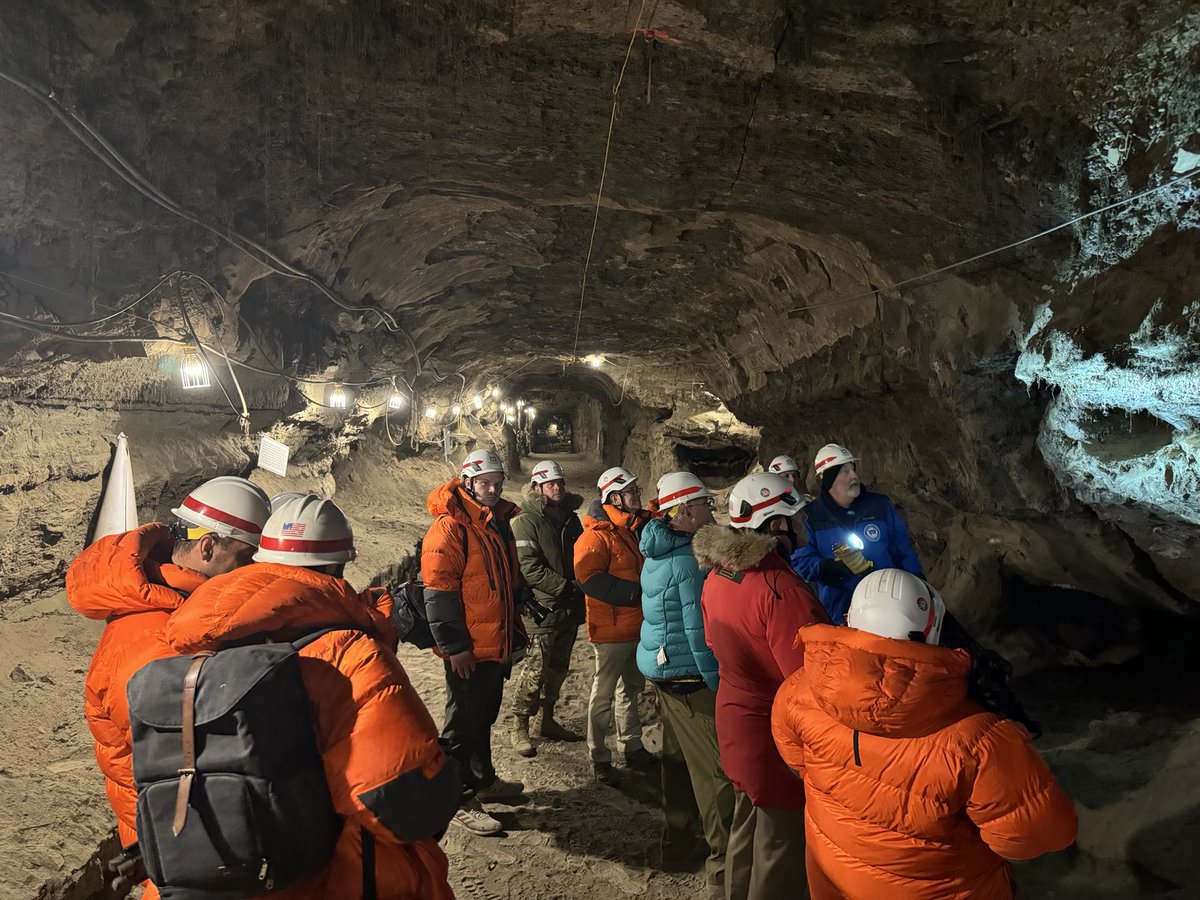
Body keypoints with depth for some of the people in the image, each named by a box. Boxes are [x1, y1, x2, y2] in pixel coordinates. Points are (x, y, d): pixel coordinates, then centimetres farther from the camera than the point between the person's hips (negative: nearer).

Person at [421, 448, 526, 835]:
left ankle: (484, 779, 39)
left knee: (484, 716, 23)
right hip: (468, 650, -9)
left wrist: (514, 629, 21)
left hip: (496, 644, 9)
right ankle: (461, 800, 15)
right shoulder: (450, 527, -17)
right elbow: (438, 592, -20)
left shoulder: (499, 522, 11)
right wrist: (454, 645, -20)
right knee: (463, 723, 3)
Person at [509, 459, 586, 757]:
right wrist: (564, 586, -20)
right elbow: (529, 568, -18)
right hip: (542, 609, -7)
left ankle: (548, 721, 32)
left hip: (569, 608, 7)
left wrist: (581, 586, 5)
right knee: (535, 668, -5)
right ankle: (520, 728, 11)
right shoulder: (526, 521, -11)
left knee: (558, 667, 17)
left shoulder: (570, 518, 12)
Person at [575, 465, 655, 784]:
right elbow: (588, 576, -25)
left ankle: (632, 748, 37)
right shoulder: (598, 533, -17)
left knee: (631, 689, 21)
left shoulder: (639, 527, 7)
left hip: (638, 625, 8)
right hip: (611, 629, -8)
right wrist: (632, 592, -24)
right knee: (603, 695, 5)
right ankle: (599, 758, 18)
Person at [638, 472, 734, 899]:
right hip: (690, 675, -9)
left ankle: (677, 841, 35)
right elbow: (700, 632, -21)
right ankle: (722, 865, 8)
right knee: (716, 768, -1)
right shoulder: (690, 559, -21)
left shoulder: (658, 552, 7)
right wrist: (718, 685, -14)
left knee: (678, 758, 21)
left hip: (663, 669, 9)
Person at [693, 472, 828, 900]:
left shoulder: (717, 576, -1)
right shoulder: (780, 588, -29)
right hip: (777, 736, -8)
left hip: (735, 722, 9)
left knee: (747, 831, 27)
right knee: (780, 850, 11)